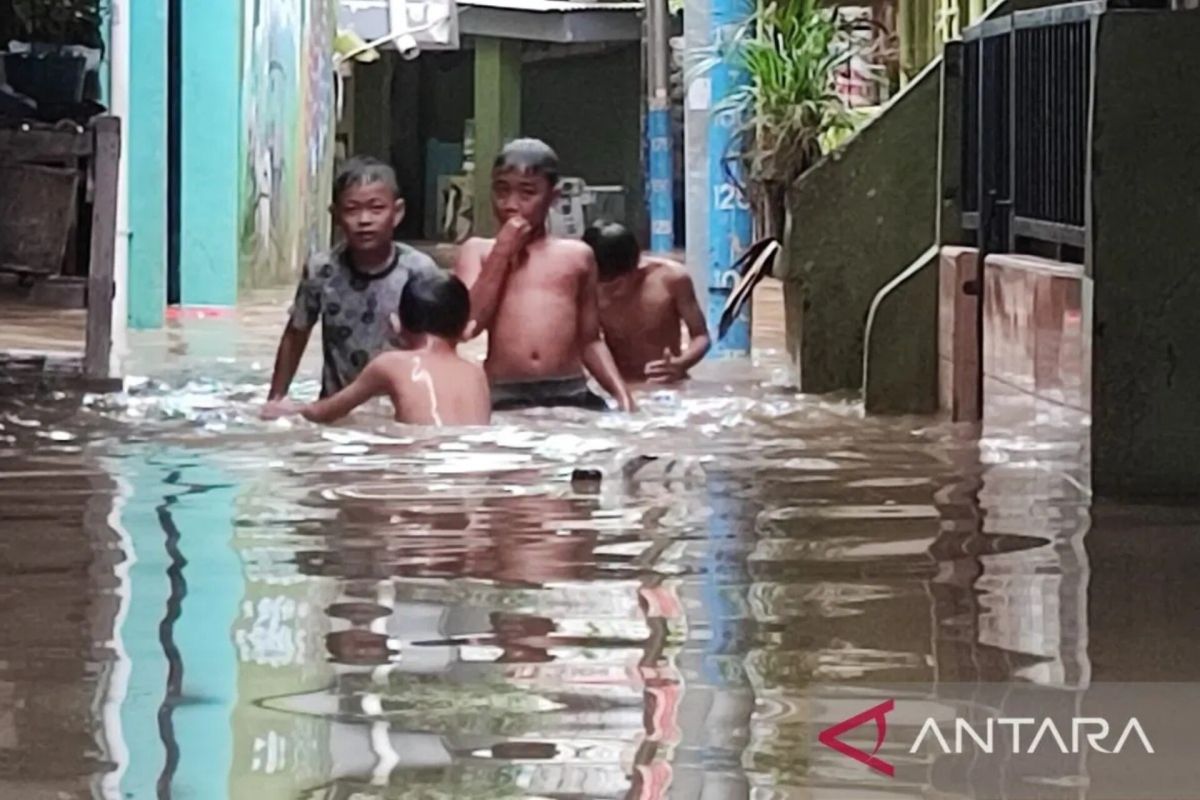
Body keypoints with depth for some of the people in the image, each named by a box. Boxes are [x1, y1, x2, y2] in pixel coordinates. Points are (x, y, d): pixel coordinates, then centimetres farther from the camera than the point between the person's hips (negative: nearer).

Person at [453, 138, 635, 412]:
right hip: (504, 396, -1)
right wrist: (502, 253, -1)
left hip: (570, 393, 2)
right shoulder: (477, 251, 12)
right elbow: (469, 325, -3)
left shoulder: (577, 255, 15)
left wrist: (620, 391, 2)